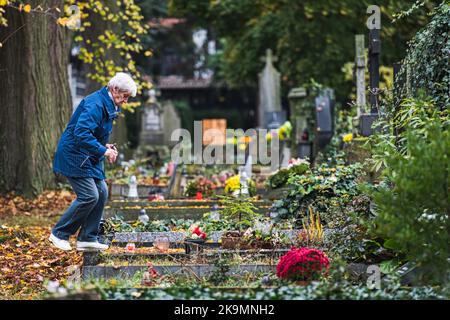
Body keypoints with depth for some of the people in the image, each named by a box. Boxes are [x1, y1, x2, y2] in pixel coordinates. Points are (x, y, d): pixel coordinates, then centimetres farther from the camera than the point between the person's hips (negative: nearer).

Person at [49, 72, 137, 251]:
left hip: (89, 158, 10)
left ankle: (88, 239, 9)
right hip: (75, 156, -10)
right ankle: (59, 234, -1)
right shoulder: (95, 105, -21)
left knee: (101, 193, 4)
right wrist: (103, 150, -27)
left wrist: (105, 146, 7)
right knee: (89, 196, -14)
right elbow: (81, 133, -31)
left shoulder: (108, 106, 12)